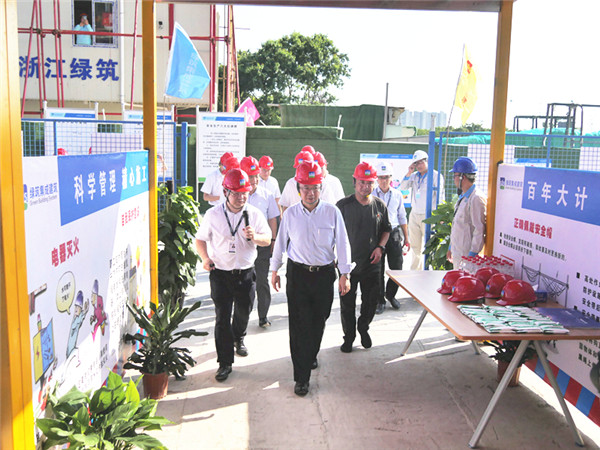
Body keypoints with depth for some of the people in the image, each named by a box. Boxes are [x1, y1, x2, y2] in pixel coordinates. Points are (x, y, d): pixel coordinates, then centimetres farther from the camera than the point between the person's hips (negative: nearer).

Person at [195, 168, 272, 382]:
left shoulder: (254, 214, -2)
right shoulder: (213, 214, -4)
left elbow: (267, 240, 2)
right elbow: (200, 239, 7)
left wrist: (255, 237, -20)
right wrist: (205, 258, -11)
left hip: (246, 273, 2)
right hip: (220, 274, -2)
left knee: (243, 312, 19)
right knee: (222, 318, -1)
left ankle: (238, 338, 51)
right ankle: (225, 362, 10)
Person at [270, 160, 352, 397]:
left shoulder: (332, 212, -4)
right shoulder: (290, 214, -1)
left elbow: (342, 243, 1)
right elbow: (280, 242, 10)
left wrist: (345, 274, 0)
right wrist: (274, 270, 14)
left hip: (325, 273, 1)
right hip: (297, 273, 0)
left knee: (318, 322, 14)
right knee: (299, 325, -2)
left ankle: (311, 356, 42)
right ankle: (302, 377, 6)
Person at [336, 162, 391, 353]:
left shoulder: (379, 205, 3)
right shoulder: (343, 205, -6)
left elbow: (386, 229, 15)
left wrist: (380, 247, -1)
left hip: (372, 264, 3)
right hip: (348, 263, -2)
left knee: (371, 301, 13)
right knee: (347, 303, 7)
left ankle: (363, 328, 39)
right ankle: (349, 337, 25)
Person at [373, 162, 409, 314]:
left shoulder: (397, 195, 9)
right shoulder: (371, 195, 0)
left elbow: (402, 217, 15)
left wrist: (406, 238, 14)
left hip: (394, 234, 2)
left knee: (397, 268, 5)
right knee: (378, 270, 3)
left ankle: (390, 294, 28)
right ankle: (380, 300, 16)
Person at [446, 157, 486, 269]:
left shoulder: (476, 199, -18)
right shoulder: (463, 197, 14)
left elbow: (479, 231, -21)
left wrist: (472, 255, -20)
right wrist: (451, 248, 22)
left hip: (466, 255, -10)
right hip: (457, 253, 10)